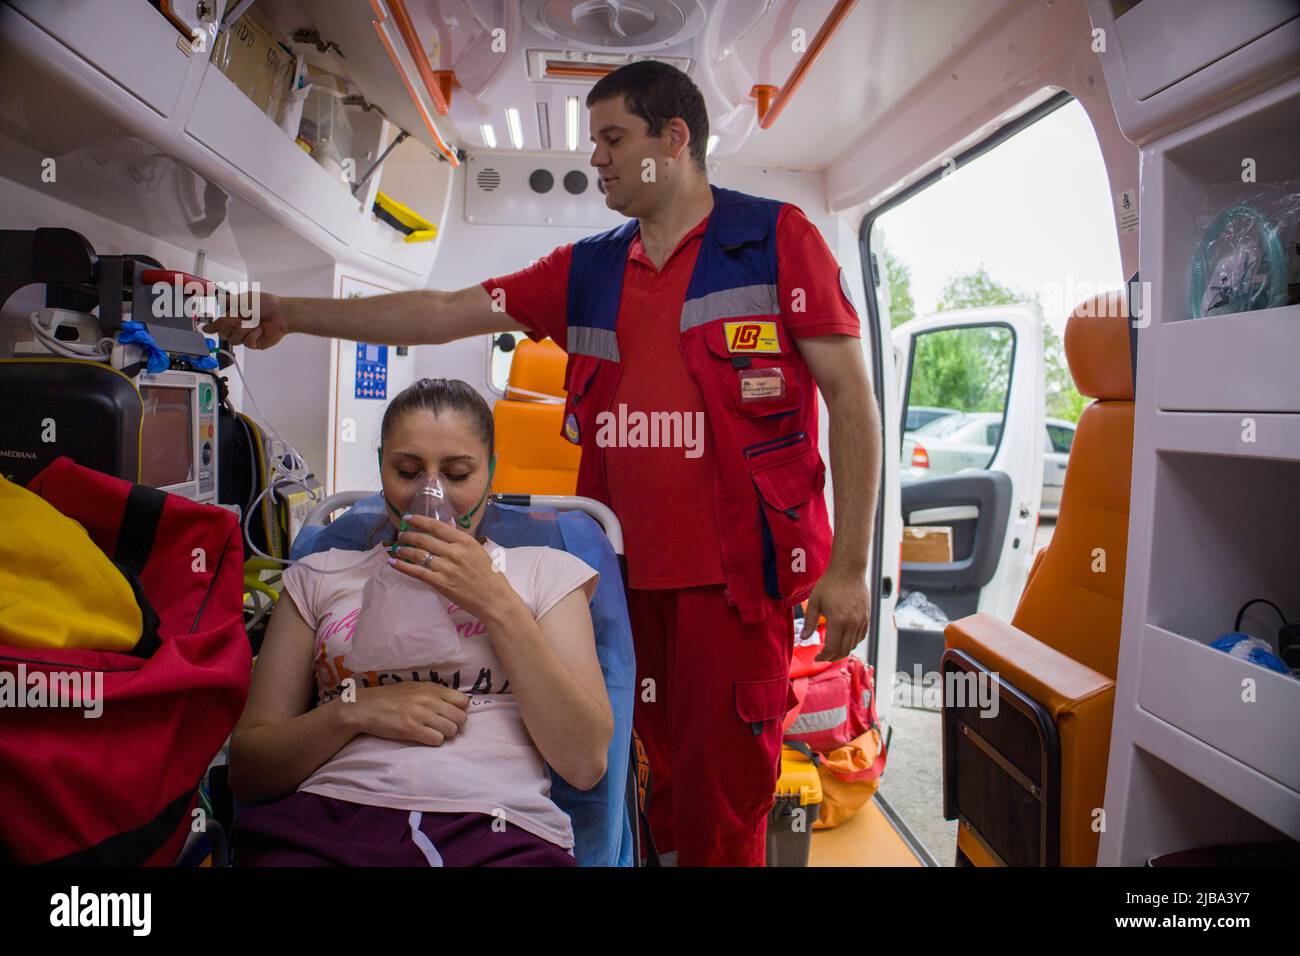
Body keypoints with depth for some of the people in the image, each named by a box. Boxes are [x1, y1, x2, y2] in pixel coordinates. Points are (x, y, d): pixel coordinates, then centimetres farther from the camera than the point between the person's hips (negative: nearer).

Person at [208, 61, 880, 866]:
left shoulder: (776, 237, 2)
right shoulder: (586, 271, 15)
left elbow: (852, 399, -2)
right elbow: (441, 314, 14)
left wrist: (850, 567, -8)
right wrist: (291, 314, 9)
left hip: (737, 573, -4)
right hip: (627, 574, 5)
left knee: (719, 808, 1)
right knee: (657, 794, 14)